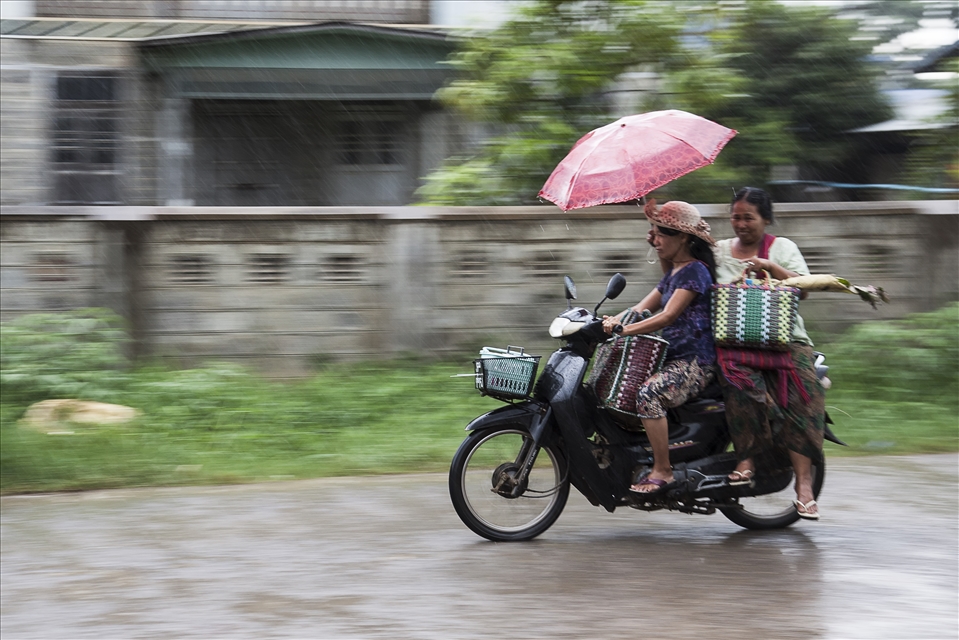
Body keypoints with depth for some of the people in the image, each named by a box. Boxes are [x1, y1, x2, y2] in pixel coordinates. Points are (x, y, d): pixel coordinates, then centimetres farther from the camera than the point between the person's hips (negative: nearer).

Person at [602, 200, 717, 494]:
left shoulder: (694, 271, -11)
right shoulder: (673, 274, 20)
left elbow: (667, 317, -21)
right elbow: (643, 308, 15)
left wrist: (623, 330, -27)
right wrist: (612, 320, -4)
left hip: (695, 362, -10)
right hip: (674, 359, 10)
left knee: (648, 394, -33)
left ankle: (662, 471, -28)